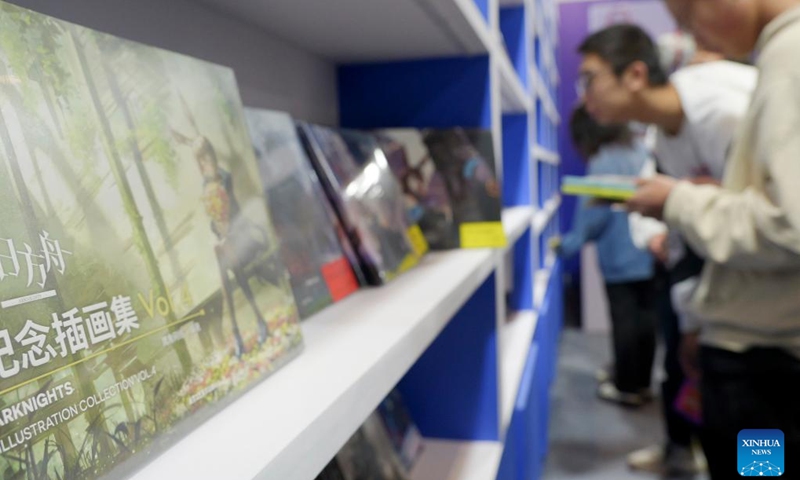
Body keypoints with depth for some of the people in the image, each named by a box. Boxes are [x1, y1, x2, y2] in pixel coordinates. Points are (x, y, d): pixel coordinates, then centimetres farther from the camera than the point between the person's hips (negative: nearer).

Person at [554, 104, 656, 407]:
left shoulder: (602, 162, -12)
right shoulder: (643, 152, 8)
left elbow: (594, 213, -14)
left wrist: (569, 244, -4)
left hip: (620, 257, -7)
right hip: (648, 253, 7)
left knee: (624, 321, 2)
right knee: (645, 317, 12)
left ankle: (626, 387, 12)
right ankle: (642, 383, 24)